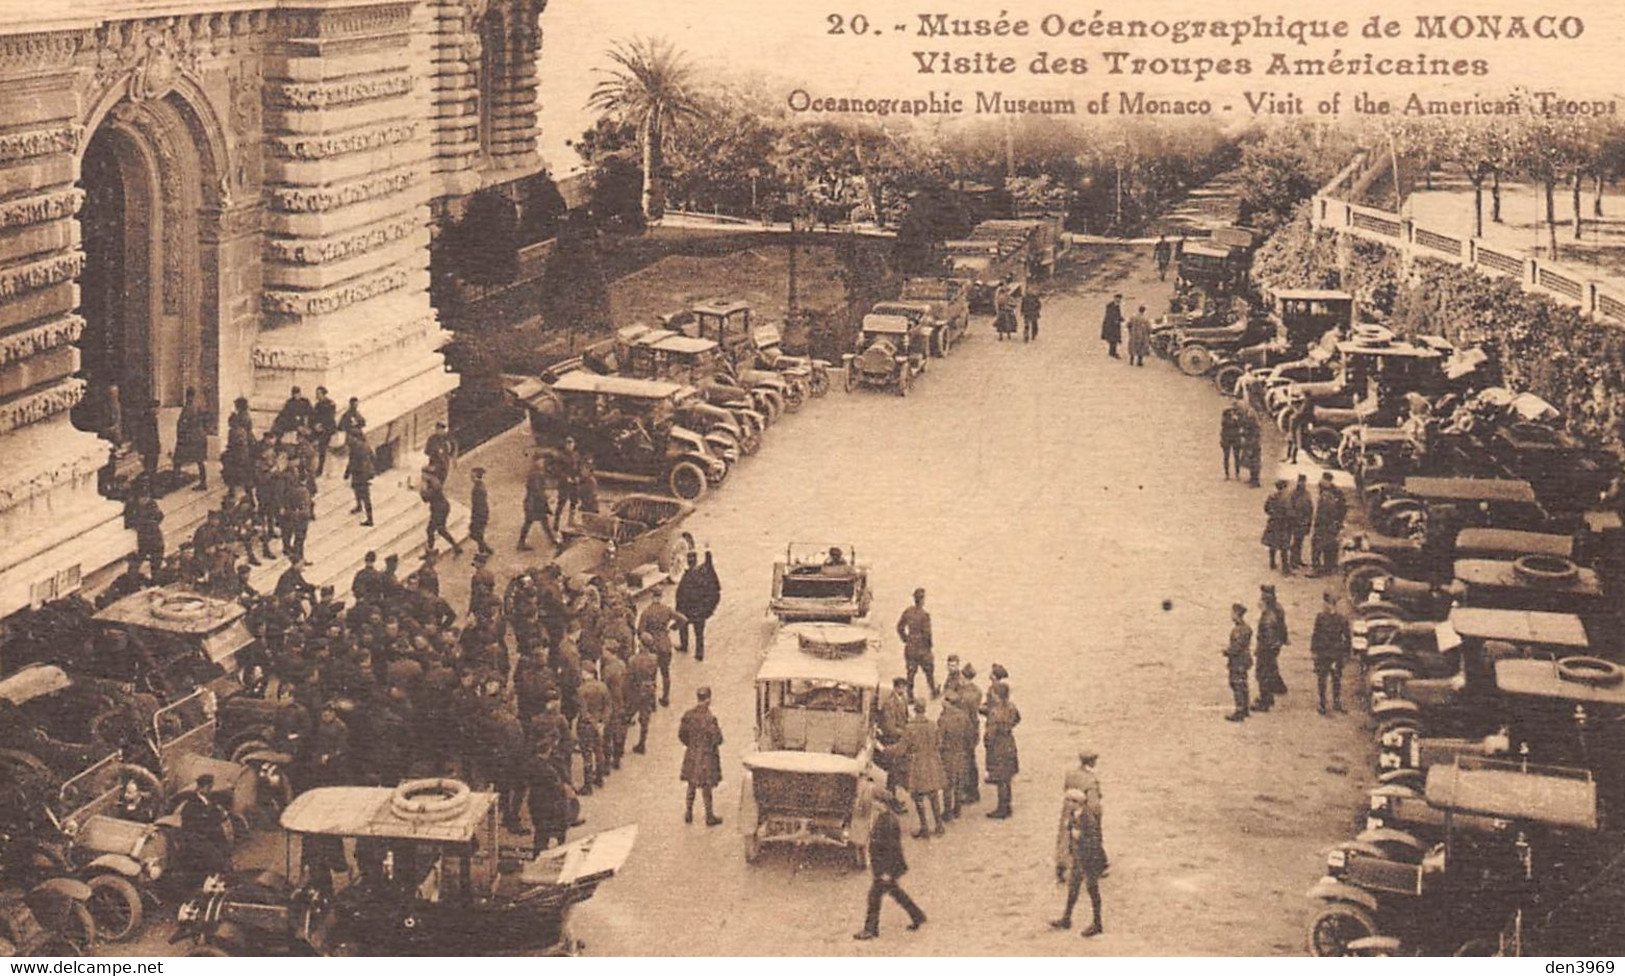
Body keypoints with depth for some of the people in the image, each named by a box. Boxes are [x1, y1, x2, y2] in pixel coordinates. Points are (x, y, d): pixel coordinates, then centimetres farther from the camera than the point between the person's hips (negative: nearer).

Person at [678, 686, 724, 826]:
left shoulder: (688, 715, -8)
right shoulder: (710, 718, -24)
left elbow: (681, 734, 1)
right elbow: (717, 740, -21)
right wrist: (719, 731, 1)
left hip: (691, 755, 5)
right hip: (706, 757, -5)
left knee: (692, 785, 20)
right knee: (706, 786, 8)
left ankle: (688, 814, 29)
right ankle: (709, 817, 21)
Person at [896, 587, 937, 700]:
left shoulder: (907, 611, -3)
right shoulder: (924, 615, -22)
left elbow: (900, 627, 5)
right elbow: (927, 633, -21)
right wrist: (929, 644, -3)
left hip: (910, 647, 5)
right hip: (922, 648, -5)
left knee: (911, 671, 14)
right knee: (929, 670, 15)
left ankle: (910, 694, 19)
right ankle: (934, 692, 29)